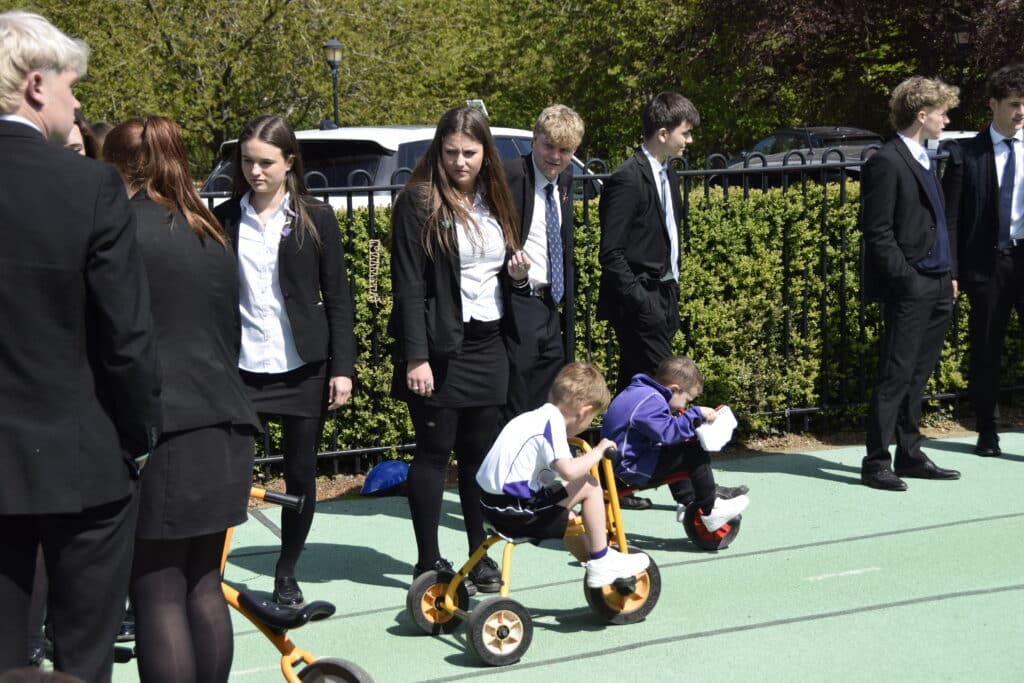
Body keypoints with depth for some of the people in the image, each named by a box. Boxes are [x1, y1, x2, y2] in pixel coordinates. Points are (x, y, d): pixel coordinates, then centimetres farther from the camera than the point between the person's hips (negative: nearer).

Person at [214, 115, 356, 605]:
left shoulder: (315, 217, 2)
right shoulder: (224, 219, 5)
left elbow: (337, 297, 2)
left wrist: (342, 366, -4)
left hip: (303, 367, 0)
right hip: (241, 367, 0)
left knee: (301, 473, 8)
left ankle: (287, 574, 25)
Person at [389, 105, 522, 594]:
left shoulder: (495, 201, 13)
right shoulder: (419, 202, -7)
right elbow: (408, 284, -11)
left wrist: (517, 273, 0)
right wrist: (416, 355, -17)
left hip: (489, 345, 6)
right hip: (441, 346, -5)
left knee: (483, 454, 8)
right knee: (434, 451, 1)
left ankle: (480, 556, 18)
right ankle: (428, 562, 11)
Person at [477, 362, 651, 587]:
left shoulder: (535, 417, 17)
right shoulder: (552, 422, -12)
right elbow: (569, 471, -27)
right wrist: (598, 451, -10)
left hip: (492, 505, 10)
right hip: (516, 512, -10)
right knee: (588, 485, -5)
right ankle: (601, 563, 3)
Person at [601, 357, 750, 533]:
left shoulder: (640, 392, 12)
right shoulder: (650, 400, -20)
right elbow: (667, 431, -31)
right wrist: (696, 414, -24)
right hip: (634, 469, -11)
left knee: (675, 453, 33)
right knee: (695, 453, -16)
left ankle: (687, 503, 41)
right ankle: (710, 511, -4)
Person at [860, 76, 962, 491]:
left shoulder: (924, 160, 18)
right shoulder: (887, 162, -11)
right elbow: (878, 233, -15)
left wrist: (949, 274, 16)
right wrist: (907, 279, -16)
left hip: (936, 288, 9)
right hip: (908, 291, -9)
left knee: (916, 377, 13)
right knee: (895, 376, -5)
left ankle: (909, 455, 20)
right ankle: (876, 462, 1)